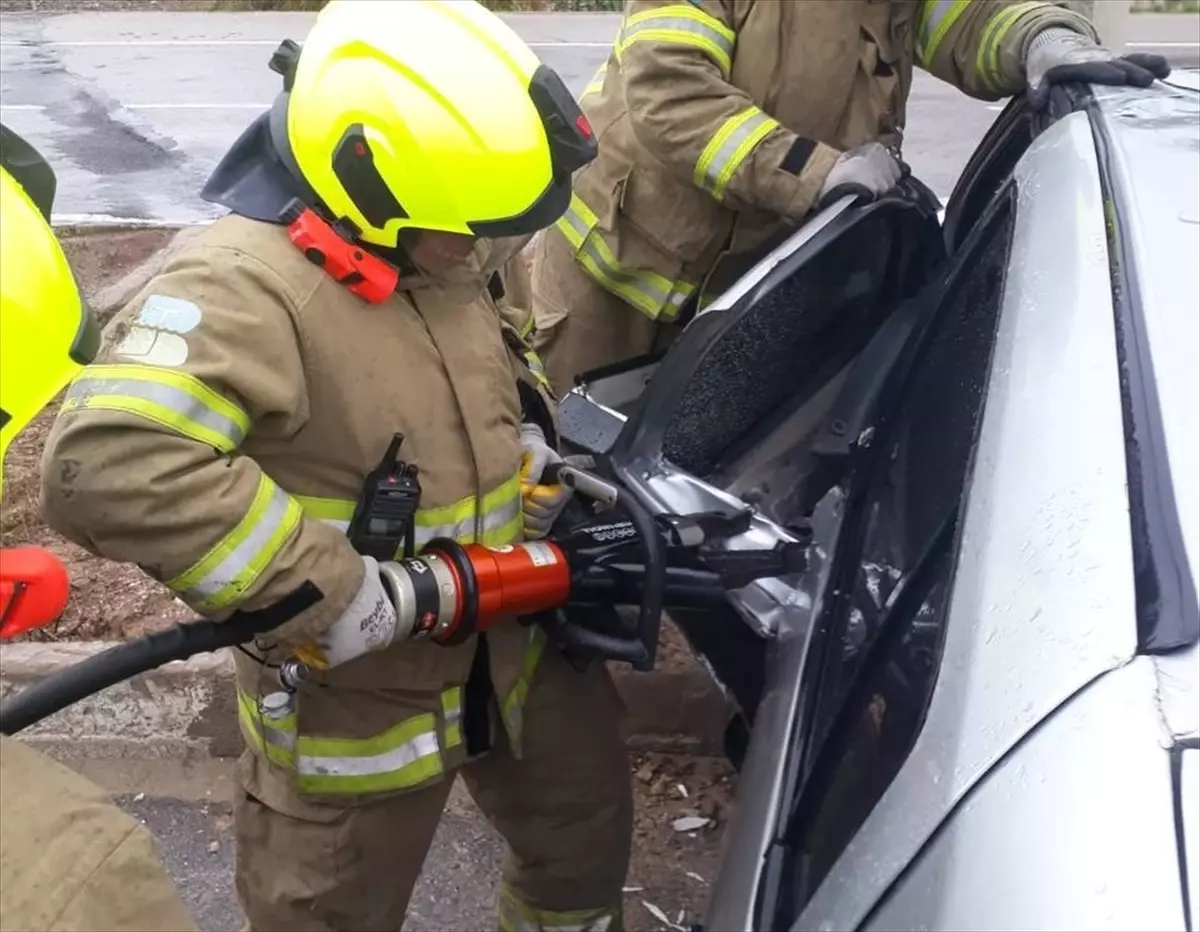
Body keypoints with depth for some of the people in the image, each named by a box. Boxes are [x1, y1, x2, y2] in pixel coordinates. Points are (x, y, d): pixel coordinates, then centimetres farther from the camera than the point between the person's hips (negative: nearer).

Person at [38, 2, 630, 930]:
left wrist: (537, 459, -2)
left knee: (587, 825, 27)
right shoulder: (244, 289, -30)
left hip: (513, 645, 7)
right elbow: (107, 468, -43)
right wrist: (320, 591, -37)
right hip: (355, 689, -7)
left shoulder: (441, 252, -4)